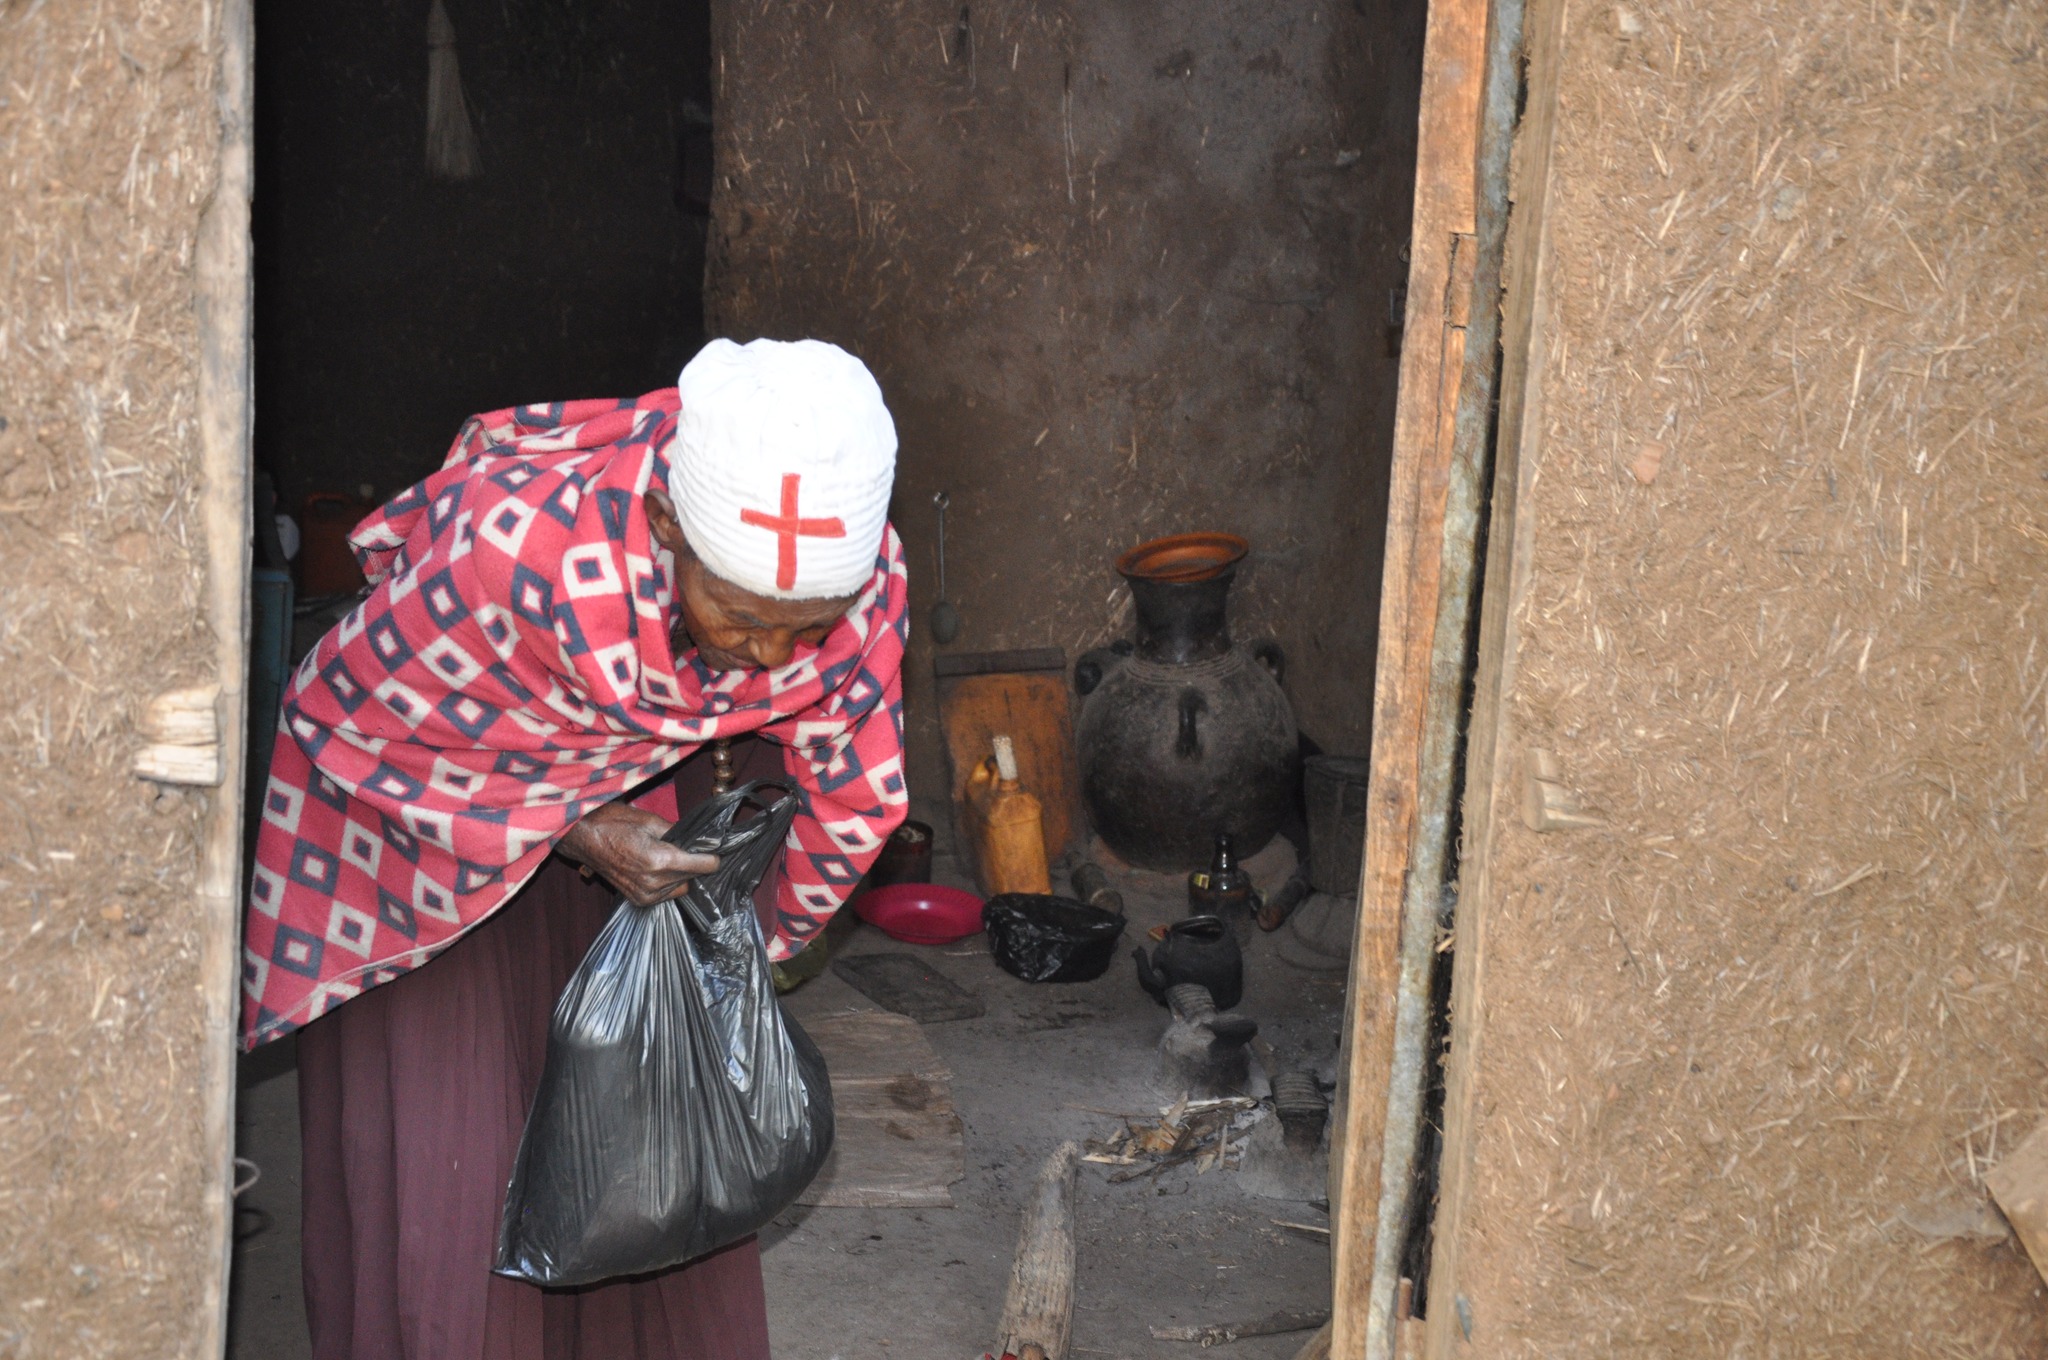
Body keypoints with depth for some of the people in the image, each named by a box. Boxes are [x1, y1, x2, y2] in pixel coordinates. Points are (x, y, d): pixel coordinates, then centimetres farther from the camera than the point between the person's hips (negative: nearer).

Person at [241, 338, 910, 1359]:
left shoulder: (863, 577, -26)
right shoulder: (513, 549, -40)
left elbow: (851, 796, -5)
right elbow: (339, 719, -21)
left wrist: (756, 934, 7)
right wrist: (571, 834, -27)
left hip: (644, 794, 4)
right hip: (411, 790, -3)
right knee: (439, 1162, -4)